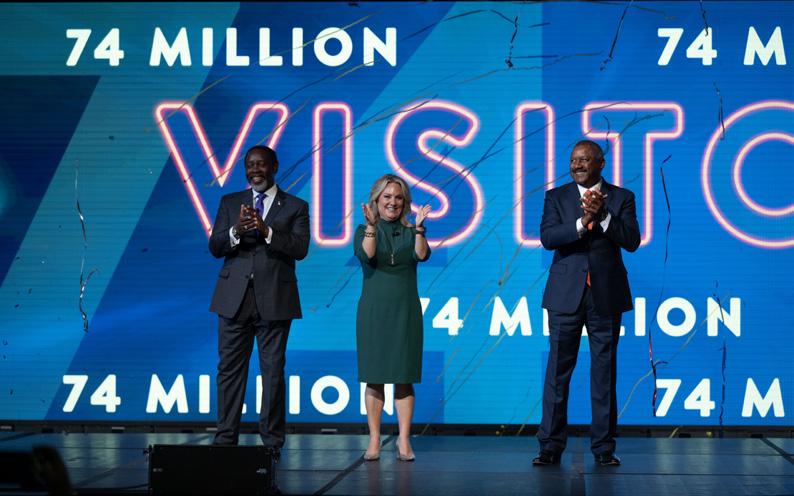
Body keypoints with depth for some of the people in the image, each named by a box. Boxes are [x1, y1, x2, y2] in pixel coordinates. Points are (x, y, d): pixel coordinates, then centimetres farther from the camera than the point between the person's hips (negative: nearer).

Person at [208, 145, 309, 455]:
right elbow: (215, 247, 3)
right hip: (234, 299, 2)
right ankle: (225, 439, 7)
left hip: (274, 301, -2)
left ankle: (272, 442, 6)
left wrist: (266, 231, -22)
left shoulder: (295, 207, 5)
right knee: (230, 370, 3)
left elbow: (300, 249, -8)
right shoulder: (229, 203, 12)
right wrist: (236, 231, -17)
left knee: (273, 372, 1)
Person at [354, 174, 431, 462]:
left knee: (404, 379, -1)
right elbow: (365, 255, -13)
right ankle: (374, 441, 5)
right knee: (374, 379, 1)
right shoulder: (364, 230, 6)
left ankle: (404, 442, 1)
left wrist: (419, 228, -25)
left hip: (405, 312, 1)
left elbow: (422, 255, -11)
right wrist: (372, 226, -25)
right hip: (373, 311, -1)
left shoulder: (410, 233, 8)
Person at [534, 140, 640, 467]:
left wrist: (602, 215, -18)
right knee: (558, 372, 0)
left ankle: (603, 447, 10)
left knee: (604, 373, 4)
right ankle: (551, 446, 4)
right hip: (566, 295, 0)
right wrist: (582, 222, -21)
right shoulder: (556, 197, 6)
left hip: (606, 296, 0)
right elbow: (547, 238, -9)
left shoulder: (621, 198, 5)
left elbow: (631, 241, -6)